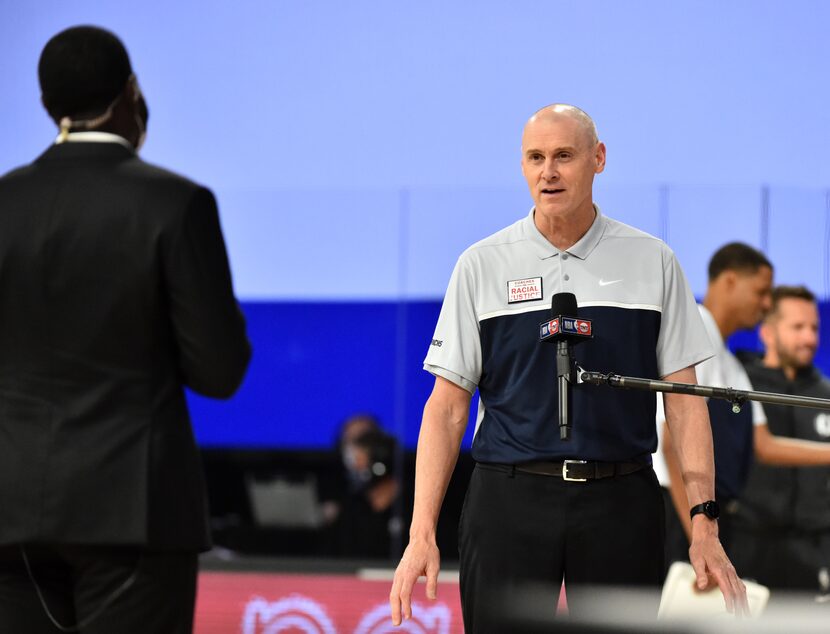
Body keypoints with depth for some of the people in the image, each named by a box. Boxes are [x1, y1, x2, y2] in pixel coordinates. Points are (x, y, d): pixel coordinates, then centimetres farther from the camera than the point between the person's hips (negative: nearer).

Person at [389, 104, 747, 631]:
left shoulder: (652, 262, 5)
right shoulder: (481, 266, 4)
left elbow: (685, 400, 5)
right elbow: (447, 406, 3)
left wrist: (705, 527, -4)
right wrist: (422, 533, -6)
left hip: (620, 506, 0)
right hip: (510, 502, 0)